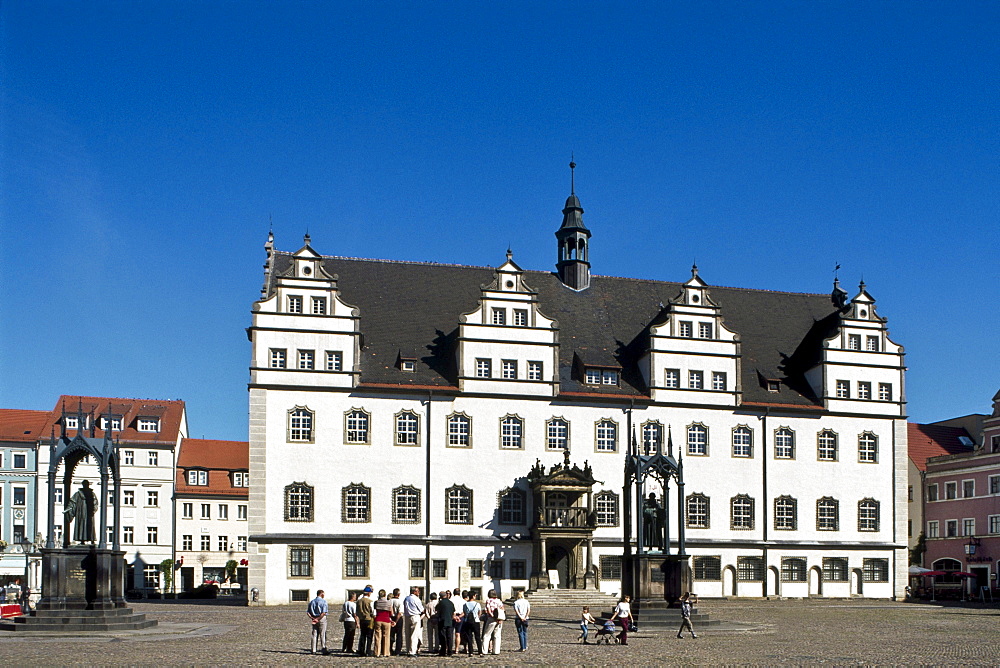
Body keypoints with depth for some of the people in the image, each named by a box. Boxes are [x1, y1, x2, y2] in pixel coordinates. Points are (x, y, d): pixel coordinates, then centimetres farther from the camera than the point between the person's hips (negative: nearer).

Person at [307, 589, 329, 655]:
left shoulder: (312, 602, 12)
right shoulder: (323, 601, -5)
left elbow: (308, 612, 4)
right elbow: (324, 612, -16)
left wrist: (312, 618, -5)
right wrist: (318, 619, -16)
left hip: (314, 619, 5)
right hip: (322, 619, -5)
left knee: (314, 635, 8)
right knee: (323, 635, -3)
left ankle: (313, 650, 7)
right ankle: (324, 650, -5)